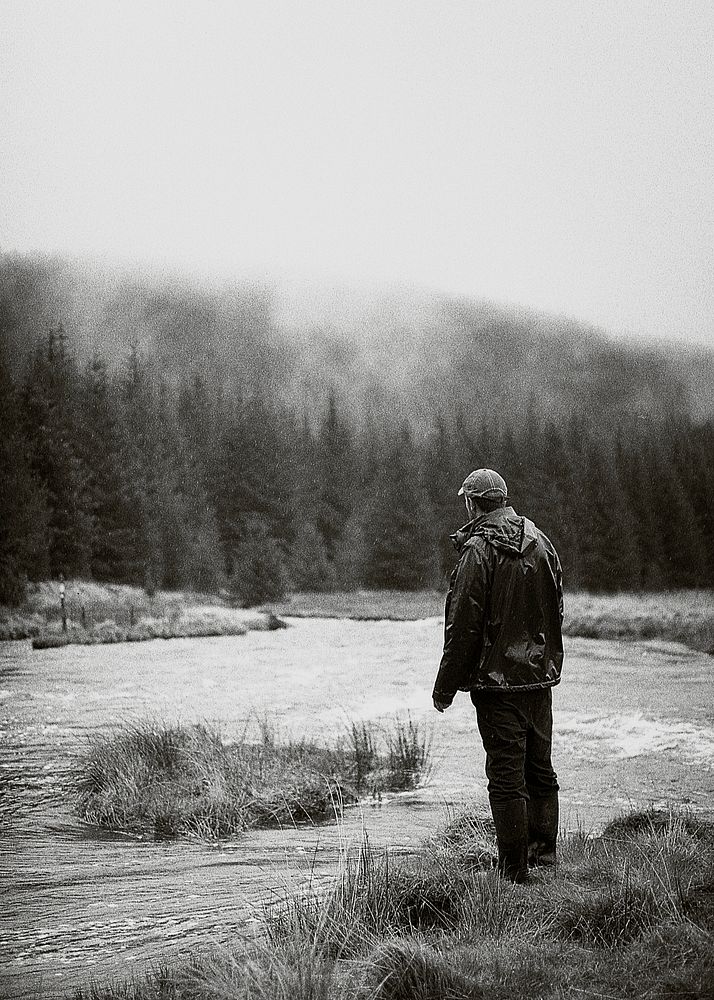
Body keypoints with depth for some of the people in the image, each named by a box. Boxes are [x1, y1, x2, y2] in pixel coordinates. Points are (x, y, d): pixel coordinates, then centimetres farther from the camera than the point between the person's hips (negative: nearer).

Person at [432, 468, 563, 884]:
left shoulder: (478, 551, -14)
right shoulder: (539, 542, 6)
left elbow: (464, 624, -15)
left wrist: (445, 686, -8)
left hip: (497, 679, -7)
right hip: (541, 676, 7)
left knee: (507, 775, -1)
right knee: (540, 767, 19)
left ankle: (515, 868, 4)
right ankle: (545, 848, 29)